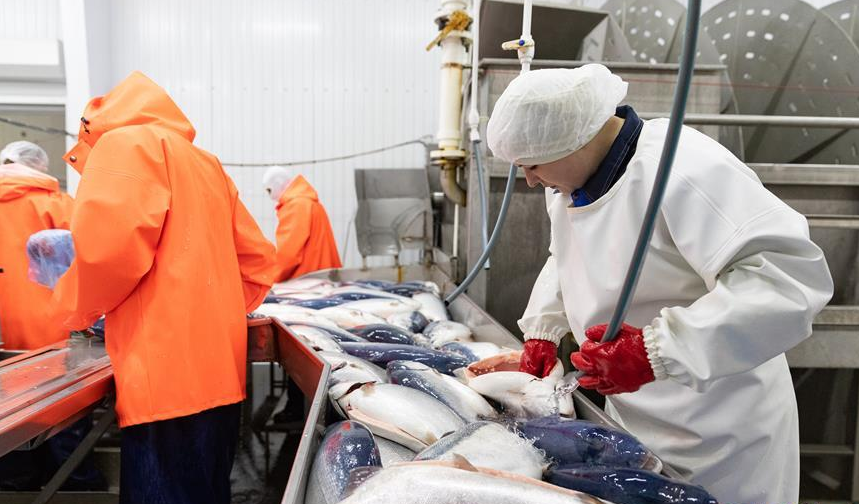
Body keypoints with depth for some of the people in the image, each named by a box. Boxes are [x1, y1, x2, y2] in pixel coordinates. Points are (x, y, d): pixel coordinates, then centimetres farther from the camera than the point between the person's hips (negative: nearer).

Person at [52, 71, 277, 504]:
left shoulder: (127, 142, 0)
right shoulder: (206, 163, 22)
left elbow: (108, 244, -17)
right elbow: (257, 261, 18)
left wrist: (74, 305, 1)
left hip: (166, 376, -8)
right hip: (218, 375, 8)